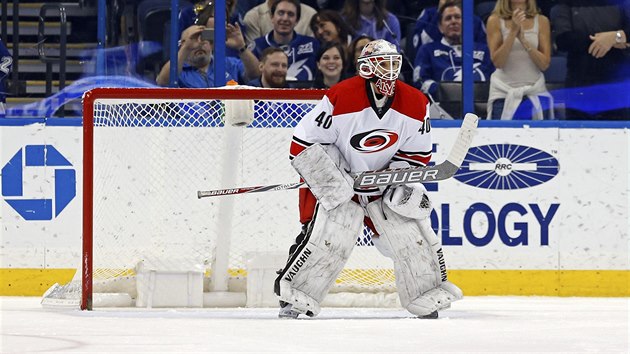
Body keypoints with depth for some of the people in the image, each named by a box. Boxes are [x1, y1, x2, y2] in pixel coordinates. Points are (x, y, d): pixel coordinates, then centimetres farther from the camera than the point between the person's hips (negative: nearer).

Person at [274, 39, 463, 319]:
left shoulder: (415, 104, -8)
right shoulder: (341, 98, -23)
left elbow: (417, 152, 5)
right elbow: (303, 144, -20)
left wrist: (402, 181, -10)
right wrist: (331, 180, -24)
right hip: (338, 180, -5)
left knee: (413, 232, -3)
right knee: (330, 236, -22)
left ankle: (429, 298, 16)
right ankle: (293, 298, -11)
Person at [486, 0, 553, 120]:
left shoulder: (541, 21, 4)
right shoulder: (495, 20, 1)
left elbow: (545, 64, -2)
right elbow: (497, 62, -8)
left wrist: (523, 40, -15)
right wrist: (513, 31, -16)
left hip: (535, 92, 1)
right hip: (504, 93, -1)